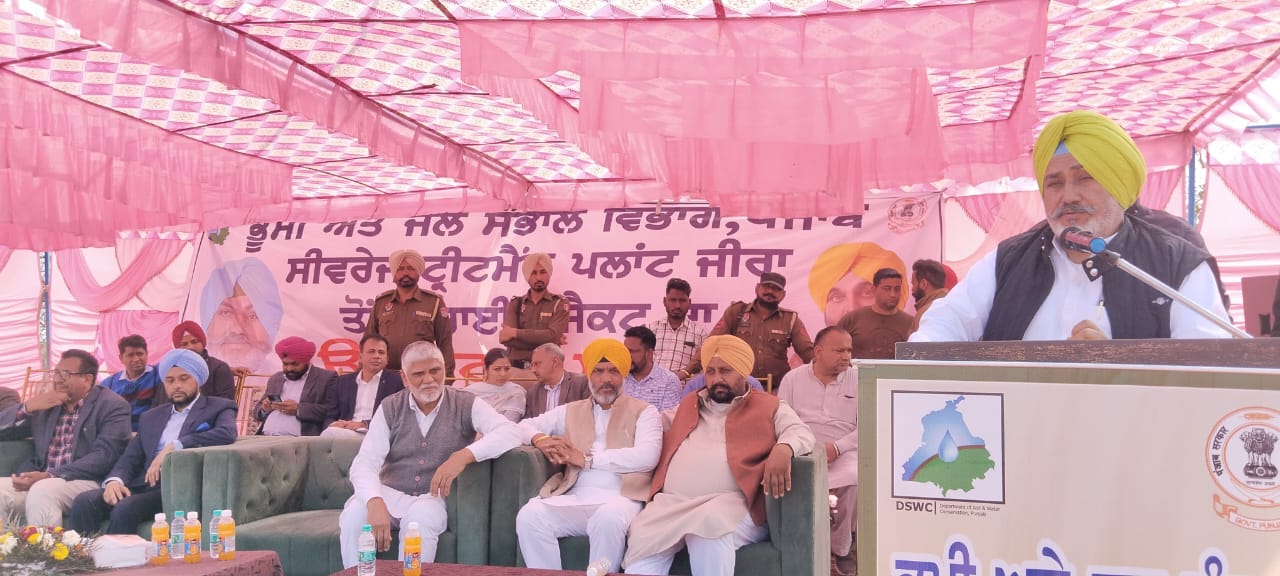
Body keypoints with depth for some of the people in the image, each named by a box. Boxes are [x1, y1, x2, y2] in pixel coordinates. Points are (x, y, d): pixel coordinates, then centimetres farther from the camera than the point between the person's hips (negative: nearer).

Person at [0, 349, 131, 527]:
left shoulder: (112, 406, 0)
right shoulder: (46, 403, 20)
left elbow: (104, 456, -12)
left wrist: (49, 476, -20)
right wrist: (28, 407, 1)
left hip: (85, 482, -6)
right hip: (38, 480, 6)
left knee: (41, 491, -34)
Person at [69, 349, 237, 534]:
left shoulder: (218, 408, 8)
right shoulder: (152, 417, 26)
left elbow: (227, 433, -14)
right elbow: (130, 458, 17)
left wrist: (174, 447, -18)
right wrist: (114, 480, -6)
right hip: (144, 485, 6)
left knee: (124, 510, -30)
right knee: (84, 502, -19)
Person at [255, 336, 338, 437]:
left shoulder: (326, 378, 4)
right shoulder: (275, 379, 23)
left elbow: (331, 411, -7)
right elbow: (257, 413, 27)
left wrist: (298, 409, -13)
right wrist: (264, 409, 4)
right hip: (265, 438, 6)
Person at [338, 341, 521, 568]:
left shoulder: (465, 405, -3)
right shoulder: (390, 408, 2)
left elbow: (510, 433, -18)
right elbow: (365, 463, -9)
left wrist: (464, 456, -34)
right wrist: (375, 502, -31)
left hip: (436, 497, -2)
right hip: (391, 493, 2)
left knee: (421, 516, -34)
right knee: (353, 516, -27)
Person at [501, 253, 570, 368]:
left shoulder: (560, 303, 3)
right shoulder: (515, 304, 9)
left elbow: (552, 335, -12)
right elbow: (507, 339, -5)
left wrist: (515, 333, -8)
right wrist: (546, 342, -11)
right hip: (516, 366, 1)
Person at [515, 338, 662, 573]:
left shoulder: (644, 412, 10)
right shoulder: (571, 411, 23)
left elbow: (647, 457, -7)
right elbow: (525, 426, 25)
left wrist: (585, 458, -11)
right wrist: (540, 440, -1)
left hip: (619, 497, -3)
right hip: (574, 498, 4)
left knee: (608, 518, -38)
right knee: (530, 515, -26)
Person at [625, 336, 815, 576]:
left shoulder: (768, 407, 16)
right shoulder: (688, 406, 30)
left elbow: (800, 432, 2)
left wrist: (782, 449, -21)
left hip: (731, 502, -3)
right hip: (672, 502, 4)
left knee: (710, 522, -38)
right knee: (644, 536, -27)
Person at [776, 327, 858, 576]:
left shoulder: (859, 379, 6)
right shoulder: (793, 378, 10)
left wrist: (836, 447, -16)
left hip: (843, 451, 0)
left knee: (853, 480, -34)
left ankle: (841, 547, -10)